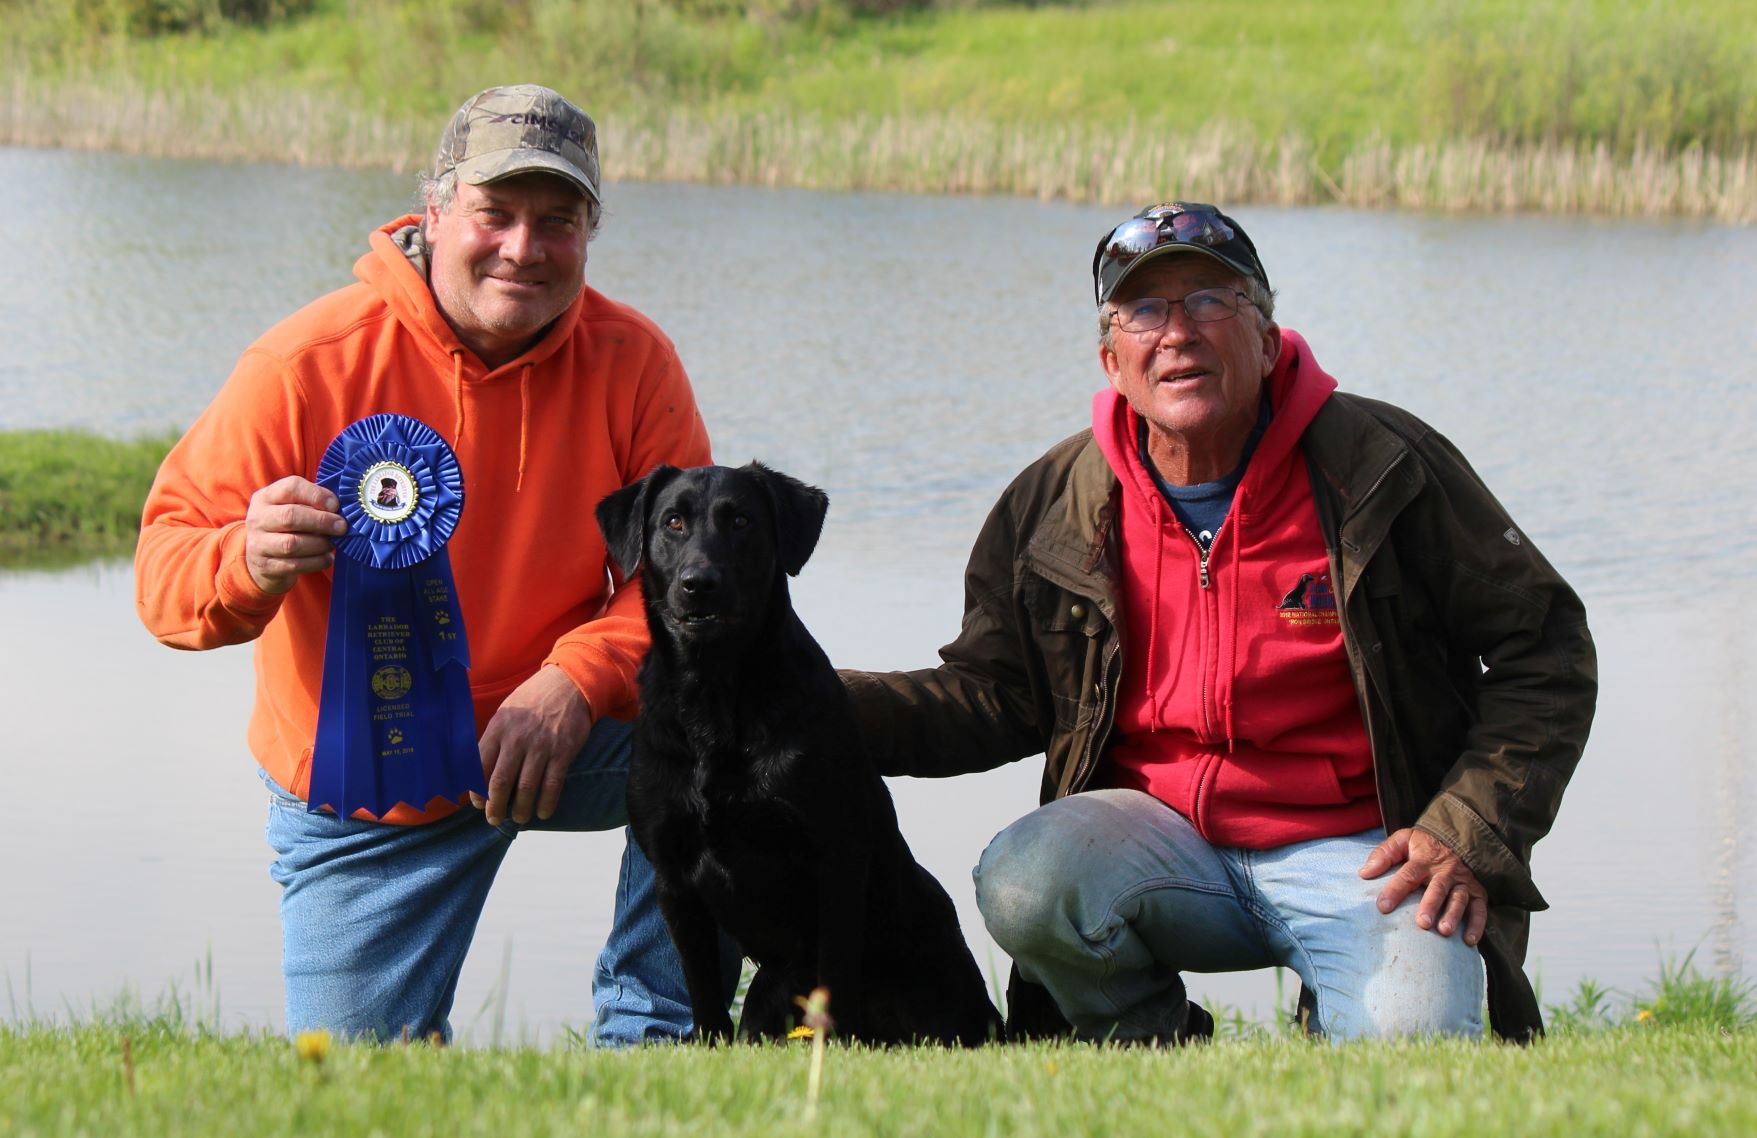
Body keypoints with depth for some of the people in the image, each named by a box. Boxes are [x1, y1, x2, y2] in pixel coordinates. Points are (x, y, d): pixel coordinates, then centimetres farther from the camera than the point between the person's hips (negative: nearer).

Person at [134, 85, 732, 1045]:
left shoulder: (633, 362, -11)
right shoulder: (306, 367, -16)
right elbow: (165, 567, -15)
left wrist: (576, 683, -33)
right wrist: (249, 564, -40)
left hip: (555, 741, 1)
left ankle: (647, 1034, -12)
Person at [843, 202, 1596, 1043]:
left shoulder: (1379, 466, -6)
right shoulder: (1056, 506, 1)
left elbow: (1545, 654, 1)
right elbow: (993, 696, 10)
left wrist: (1470, 835, -11)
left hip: (1355, 847, -2)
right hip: (1162, 831, 2)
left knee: (1408, 1033, -31)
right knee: (1019, 884, -29)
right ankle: (1157, 1058, 2)